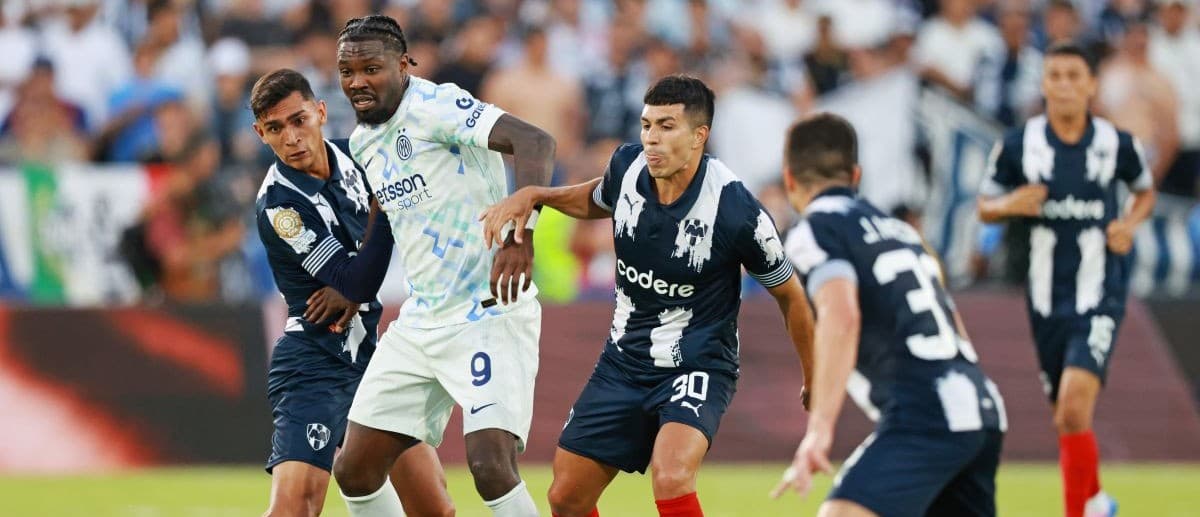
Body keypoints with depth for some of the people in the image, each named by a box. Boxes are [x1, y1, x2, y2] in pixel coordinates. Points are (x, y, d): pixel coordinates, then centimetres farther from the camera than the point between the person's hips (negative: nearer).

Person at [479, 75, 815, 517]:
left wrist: (815, 382, -1)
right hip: (624, 362, 6)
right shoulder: (627, 166, -8)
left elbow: (789, 294, -6)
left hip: (697, 368, -6)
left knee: (670, 479, -32)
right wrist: (533, 195, 1)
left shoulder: (736, 211, -22)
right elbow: (595, 200, 19)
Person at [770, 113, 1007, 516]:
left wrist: (819, 429, -26)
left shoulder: (815, 230, 1)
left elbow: (841, 318, -18)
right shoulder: (898, 229, 25)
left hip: (923, 418, -8)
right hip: (982, 410, 8)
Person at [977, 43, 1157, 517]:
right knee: (1066, 416, 14)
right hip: (1046, 300, 3)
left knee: (1074, 410, -21)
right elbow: (984, 206, 7)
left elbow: (1146, 191, 16)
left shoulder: (1117, 144, -4)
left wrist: (1130, 223, -4)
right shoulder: (1019, 145, -4)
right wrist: (1009, 205, -15)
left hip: (1099, 299, -3)